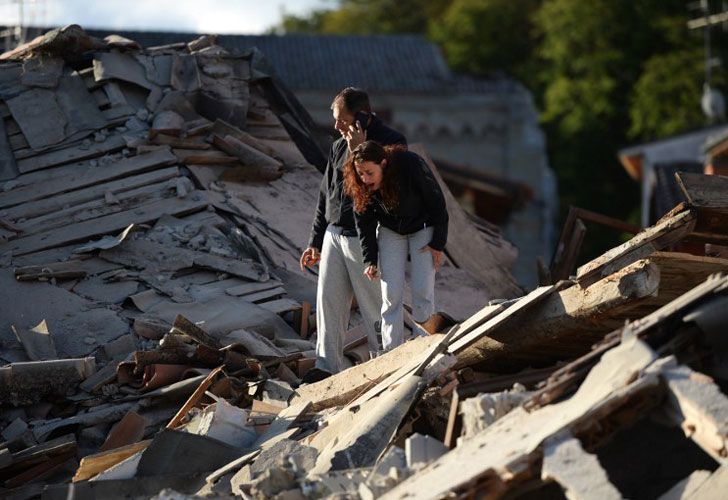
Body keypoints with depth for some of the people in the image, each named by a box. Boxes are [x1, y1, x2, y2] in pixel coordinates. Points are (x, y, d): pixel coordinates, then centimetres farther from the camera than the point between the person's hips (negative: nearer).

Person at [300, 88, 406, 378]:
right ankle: (327, 364, 6)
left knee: (374, 305, 0)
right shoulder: (339, 146, 12)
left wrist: (358, 152, -22)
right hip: (333, 235, 6)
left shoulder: (391, 143, -8)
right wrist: (315, 242, 18)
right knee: (328, 300, 2)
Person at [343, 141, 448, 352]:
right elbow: (364, 222, -6)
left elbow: (437, 205, -19)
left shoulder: (413, 166, -32)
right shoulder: (361, 186, -21)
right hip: (390, 231, 3)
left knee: (422, 290, -12)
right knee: (391, 293, -7)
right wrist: (370, 260, -9)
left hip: (422, 228, -2)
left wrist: (438, 244, -15)